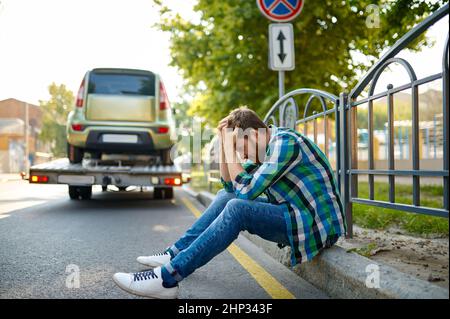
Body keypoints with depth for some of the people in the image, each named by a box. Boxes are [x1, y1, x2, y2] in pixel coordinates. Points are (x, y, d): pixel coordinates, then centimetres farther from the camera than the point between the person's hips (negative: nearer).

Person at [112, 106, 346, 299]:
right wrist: (224, 142, 2)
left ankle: (167, 278, -25)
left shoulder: (286, 142, -18)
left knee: (237, 209, -27)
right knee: (226, 196, 8)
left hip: (314, 224, -10)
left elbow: (246, 191, -23)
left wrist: (229, 145, -17)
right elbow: (229, 185, 13)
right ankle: (176, 254, 10)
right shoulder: (265, 147, 11)